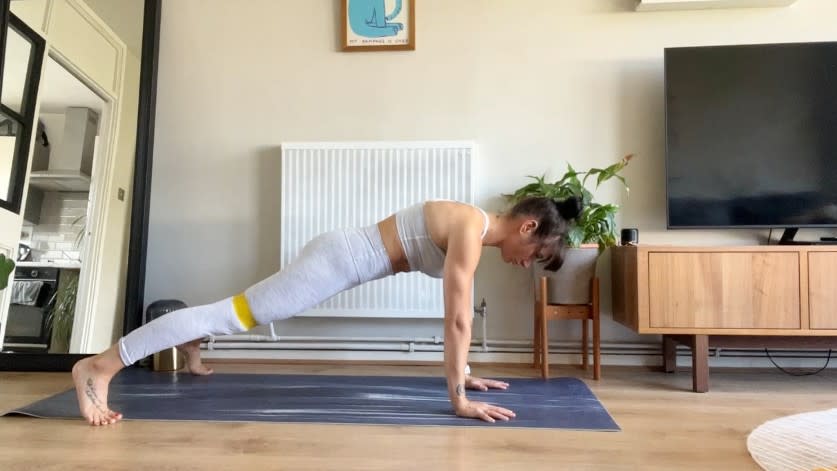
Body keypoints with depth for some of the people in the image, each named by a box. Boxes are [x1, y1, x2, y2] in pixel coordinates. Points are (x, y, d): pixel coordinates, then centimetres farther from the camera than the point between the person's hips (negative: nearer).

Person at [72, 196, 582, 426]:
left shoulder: (471, 228, 10)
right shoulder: (471, 232, -19)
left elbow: (460, 311, 15)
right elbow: (459, 318, -23)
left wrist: (464, 373, 19)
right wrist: (459, 399, -20)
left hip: (345, 255, 9)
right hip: (341, 258, -9)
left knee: (245, 311, 27)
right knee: (234, 313, -11)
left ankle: (193, 346, 50)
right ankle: (100, 366, -7)